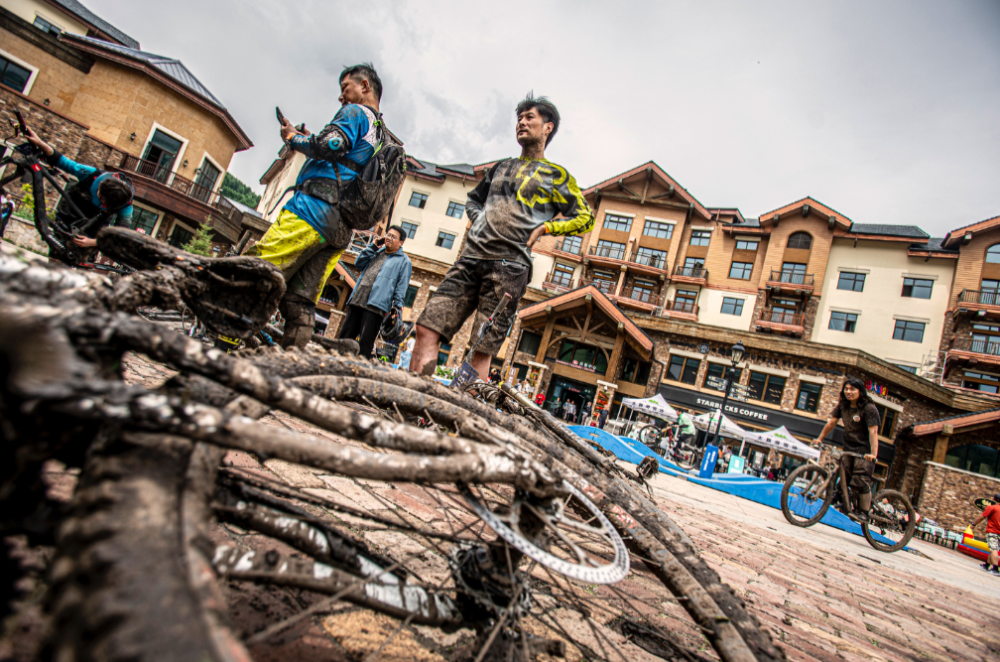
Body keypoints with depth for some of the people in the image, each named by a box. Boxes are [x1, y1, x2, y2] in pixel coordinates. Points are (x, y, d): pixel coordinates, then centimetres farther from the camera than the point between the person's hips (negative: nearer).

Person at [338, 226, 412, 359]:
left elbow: (401, 286, -1)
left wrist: (397, 307, -12)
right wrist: (373, 247, 11)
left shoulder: (404, 261, 7)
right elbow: (358, 263, 17)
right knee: (345, 336, 6)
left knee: (365, 342, -8)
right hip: (357, 300, 6)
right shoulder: (377, 252, 26)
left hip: (375, 305, -6)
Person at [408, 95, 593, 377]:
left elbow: (585, 219, 10)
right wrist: (479, 220, 16)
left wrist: (543, 227, -1)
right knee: (427, 329, -6)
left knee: (482, 351, -9)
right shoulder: (501, 167, 26)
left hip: (509, 265, -5)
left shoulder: (555, 175, 11)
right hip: (471, 257, 5)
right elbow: (473, 199, 38)